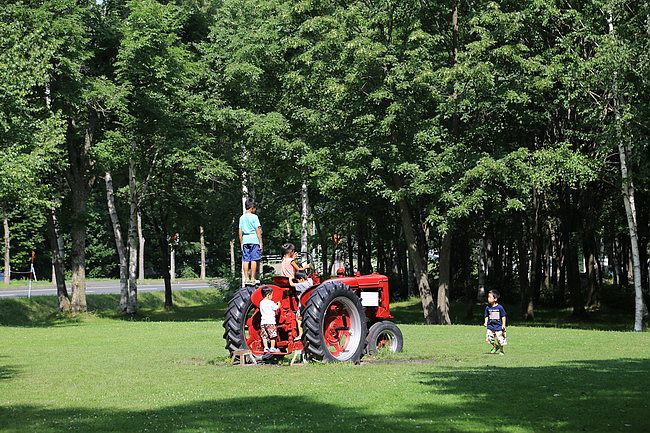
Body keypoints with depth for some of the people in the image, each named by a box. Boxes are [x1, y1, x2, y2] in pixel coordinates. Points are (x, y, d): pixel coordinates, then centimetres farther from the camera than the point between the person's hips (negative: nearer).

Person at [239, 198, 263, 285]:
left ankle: (246, 279, 6)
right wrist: (260, 243, -3)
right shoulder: (254, 217, -5)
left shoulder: (242, 218, 10)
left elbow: (240, 232, 12)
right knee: (254, 260, -2)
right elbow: (258, 230, -6)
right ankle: (253, 279, -3)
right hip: (254, 240, -5)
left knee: (246, 260, 6)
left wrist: (241, 243, 18)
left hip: (245, 240, 5)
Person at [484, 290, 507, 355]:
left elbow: (503, 316, -1)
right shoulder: (488, 308, 2)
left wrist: (503, 325, -5)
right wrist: (485, 323, -1)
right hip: (490, 326, 3)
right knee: (488, 339, -6)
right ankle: (495, 346, 22)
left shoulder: (500, 307, -8)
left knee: (500, 340, 1)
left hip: (498, 327, -3)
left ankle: (501, 351, 24)